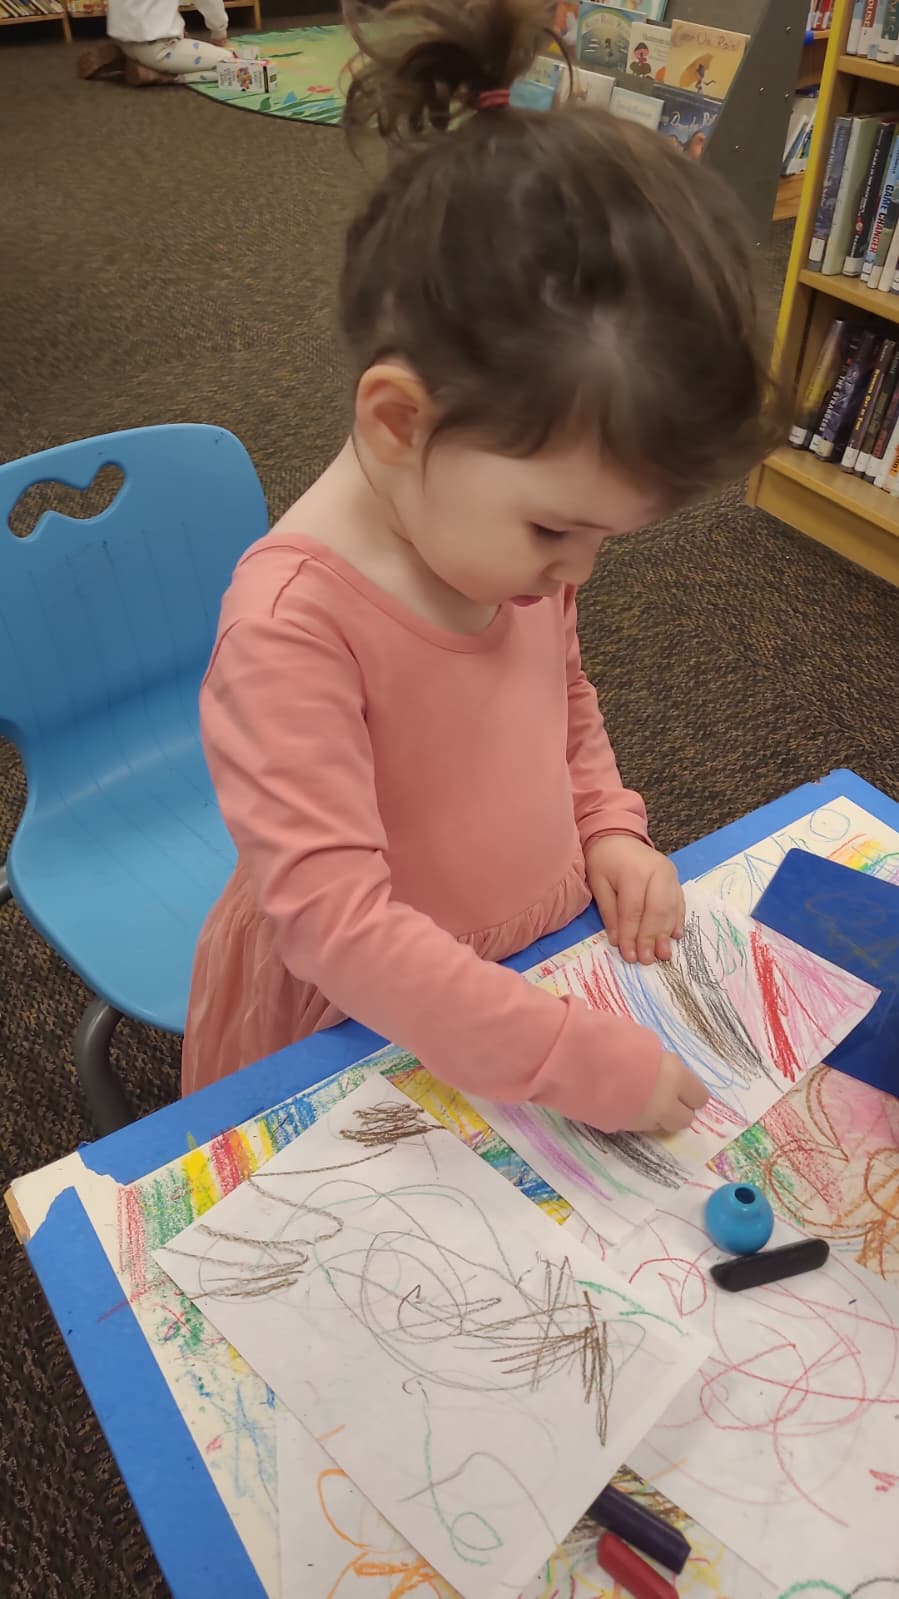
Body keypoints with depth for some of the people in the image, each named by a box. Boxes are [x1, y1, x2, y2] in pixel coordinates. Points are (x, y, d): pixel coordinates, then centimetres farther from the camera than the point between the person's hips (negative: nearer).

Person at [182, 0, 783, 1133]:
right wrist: (576, 1062, -31)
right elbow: (332, 915, -34)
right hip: (361, 1038, -5)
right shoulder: (289, 622, -33)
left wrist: (608, 824, -7)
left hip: (545, 969, 6)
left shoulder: (514, 534, -10)